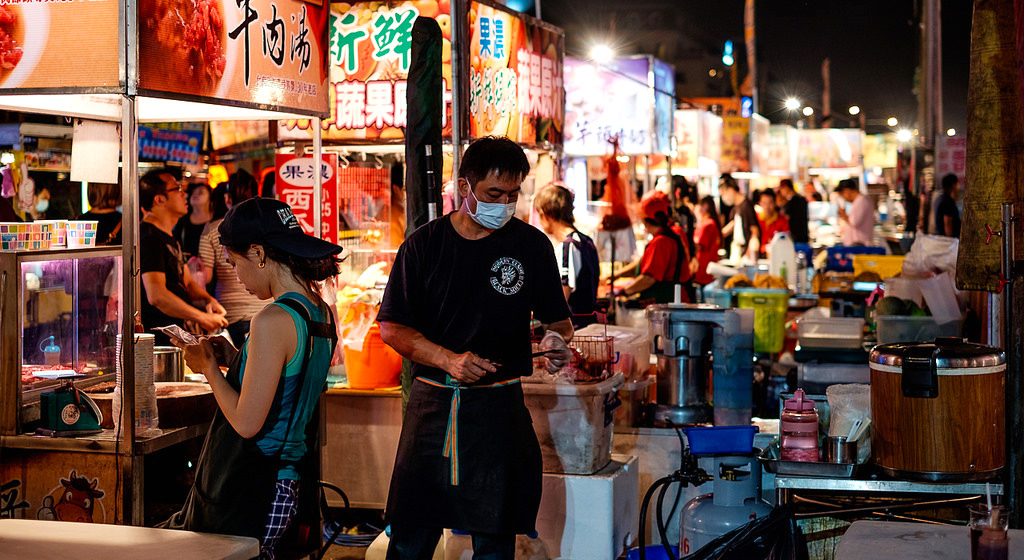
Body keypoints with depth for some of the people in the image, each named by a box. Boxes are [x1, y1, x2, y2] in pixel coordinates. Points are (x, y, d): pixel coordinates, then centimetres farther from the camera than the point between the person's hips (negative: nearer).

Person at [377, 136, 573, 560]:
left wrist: (557, 341, -13)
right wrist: (448, 359, -14)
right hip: (431, 402, 0)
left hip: (499, 406, 0)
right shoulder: (423, 245, 3)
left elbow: (558, 319, 11)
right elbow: (392, 327, 1)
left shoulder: (531, 246, 4)